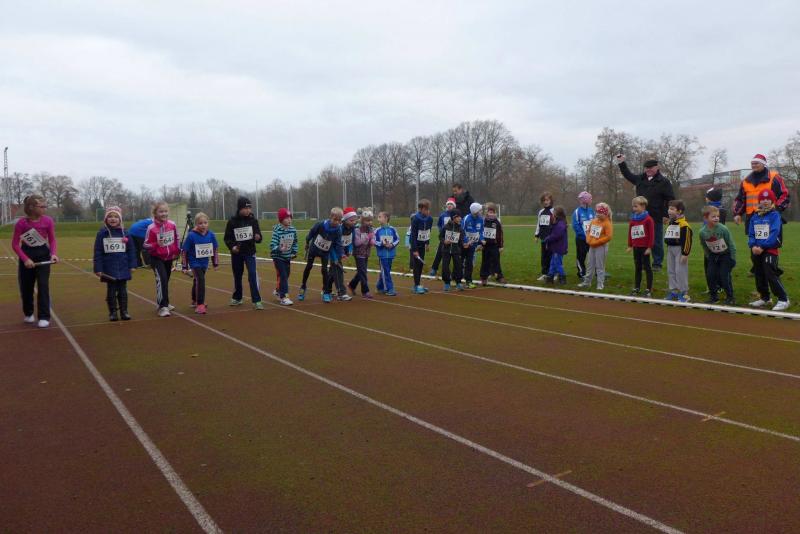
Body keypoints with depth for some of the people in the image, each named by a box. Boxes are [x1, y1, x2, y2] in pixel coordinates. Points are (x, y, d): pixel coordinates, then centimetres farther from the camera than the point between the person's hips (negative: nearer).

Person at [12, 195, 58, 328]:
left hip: (43, 255, 0)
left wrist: (53, 254, -17)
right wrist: (25, 259, -20)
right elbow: (15, 244, -9)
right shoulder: (21, 223, -15)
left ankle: (44, 317, -5)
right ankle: (28, 313, 31)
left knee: (43, 285, -9)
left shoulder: (48, 221, -10)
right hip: (26, 256, 0)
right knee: (26, 287, 9)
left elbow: (52, 239, 0)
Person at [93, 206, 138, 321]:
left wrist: (132, 265, 0)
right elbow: (97, 252, -3)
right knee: (111, 291, 8)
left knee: (122, 291, 8)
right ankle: (113, 312, 16)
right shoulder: (102, 233, -4)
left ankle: (124, 311, 15)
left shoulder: (125, 233, 0)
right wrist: (98, 268, -7)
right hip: (109, 269, -1)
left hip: (123, 268, 1)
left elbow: (131, 250, 3)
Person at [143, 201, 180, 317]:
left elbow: (176, 239, 12)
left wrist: (177, 252, 10)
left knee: (166, 280, 18)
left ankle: (164, 303, 36)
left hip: (169, 258, 5)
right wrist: (157, 244, -29)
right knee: (161, 280, -19)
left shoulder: (172, 225, -4)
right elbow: (146, 245, -13)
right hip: (157, 258, -5)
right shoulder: (151, 228, -17)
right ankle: (162, 307, -17)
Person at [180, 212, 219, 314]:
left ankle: (195, 301, 41)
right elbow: (184, 251, -13)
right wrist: (184, 266, -10)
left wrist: (216, 263, 8)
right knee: (200, 280, -20)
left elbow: (215, 249, 4)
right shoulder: (191, 235, -20)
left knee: (197, 281, 22)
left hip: (204, 263, 5)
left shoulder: (211, 235, -10)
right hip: (194, 262, -5)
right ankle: (200, 305, -14)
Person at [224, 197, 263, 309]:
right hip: (236, 253, 1)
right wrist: (232, 246, -18)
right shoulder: (232, 221, -5)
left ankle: (256, 300, -12)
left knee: (253, 274, -15)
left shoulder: (253, 220, -4)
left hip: (250, 252, -1)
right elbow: (227, 238, 0)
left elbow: (258, 236, -2)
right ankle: (237, 298, 33)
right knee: (237, 276, 14)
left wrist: (258, 238, -25)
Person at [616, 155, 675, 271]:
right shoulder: (640, 179, 10)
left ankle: (657, 263, 14)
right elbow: (628, 175, 28)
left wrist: (666, 215, -12)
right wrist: (621, 163, 22)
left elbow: (670, 199, -8)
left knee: (656, 242, 5)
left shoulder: (663, 182, -6)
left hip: (656, 218, -5)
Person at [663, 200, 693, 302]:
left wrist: (685, 254, -19)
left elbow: (687, 240, -18)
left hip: (680, 250, -9)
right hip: (670, 249, 9)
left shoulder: (684, 225, -18)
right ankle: (674, 290, 23)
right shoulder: (670, 224, 11)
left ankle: (684, 293, 5)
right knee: (671, 271, 12)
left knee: (680, 271, -4)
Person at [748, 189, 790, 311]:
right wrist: (753, 246, -11)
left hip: (770, 250, -6)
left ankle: (783, 299, -5)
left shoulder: (775, 215, -7)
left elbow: (774, 234, -17)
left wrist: (762, 247, -22)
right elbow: (751, 234, 7)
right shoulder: (755, 217, 11)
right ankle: (765, 298, 27)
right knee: (759, 275, 13)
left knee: (771, 275, -13)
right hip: (757, 251, 7)